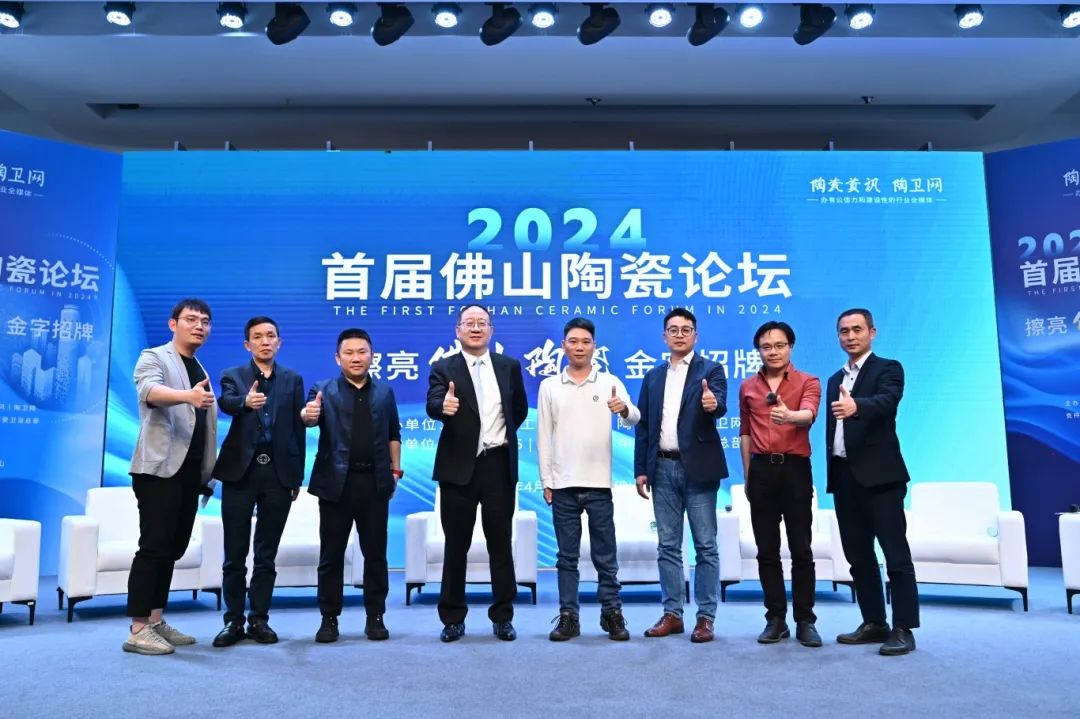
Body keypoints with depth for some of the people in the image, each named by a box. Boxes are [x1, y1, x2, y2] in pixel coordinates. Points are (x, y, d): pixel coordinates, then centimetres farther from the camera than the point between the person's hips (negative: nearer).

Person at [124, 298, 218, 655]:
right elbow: (150, 391, -26)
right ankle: (137, 630, -3)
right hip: (159, 468, -7)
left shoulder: (201, 371, 19)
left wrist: (207, 472, 15)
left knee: (173, 548, 10)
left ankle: (156, 621, 18)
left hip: (190, 471, 7)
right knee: (154, 546, -8)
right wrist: (187, 395, -45)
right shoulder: (154, 358, -3)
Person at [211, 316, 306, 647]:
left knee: (267, 554, 8)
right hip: (241, 471, -1)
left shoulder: (293, 380, 11)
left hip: (278, 474, 1)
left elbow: (298, 428, 8)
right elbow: (226, 402, -17)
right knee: (235, 554, 4)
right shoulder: (233, 375, 6)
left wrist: (297, 476, 4)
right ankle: (234, 621, 16)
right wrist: (246, 402, -41)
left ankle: (259, 620, 17)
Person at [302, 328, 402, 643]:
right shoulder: (324, 390, 3)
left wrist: (395, 469, 6)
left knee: (375, 553, 7)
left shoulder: (385, 391, 10)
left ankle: (376, 617, 18)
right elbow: (311, 415, -16)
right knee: (331, 555, 6)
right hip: (336, 482, -1)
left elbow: (393, 435, 12)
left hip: (375, 482, 2)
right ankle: (329, 619, 17)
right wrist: (307, 414, -39)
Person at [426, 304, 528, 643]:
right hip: (459, 466, -1)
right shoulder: (444, 368, -2)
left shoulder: (509, 366, 7)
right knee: (456, 544, 7)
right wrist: (443, 406, -41)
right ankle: (453, 618, 19)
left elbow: (520, 408, 18)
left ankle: (503, 616, 19)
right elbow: (432, 405, -20)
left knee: (500, 542, 8)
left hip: (499, 464, 2)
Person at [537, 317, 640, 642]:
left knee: (605, 555, 7)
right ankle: (568, 617, 17)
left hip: (599, 483, -1)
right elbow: (543, 436, 5)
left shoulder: (610, 382, 2)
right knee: (567, 556, 8)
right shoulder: (549, 386, 5)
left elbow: (634, 418, -11)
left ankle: (612, 614, 19)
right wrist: (546, 481, 1)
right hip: (563, 484, 1)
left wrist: (624, 409, -35)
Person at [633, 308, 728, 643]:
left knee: (705, 545, 2)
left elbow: (720, 405, -17)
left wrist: (713, 403, -40)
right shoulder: (653, 376, 13)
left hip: (697, 467, -4)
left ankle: (706, 617, 10)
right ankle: (672, 614, 18)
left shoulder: (711, 369, 1)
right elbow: (643, 425, 11)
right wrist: (640, 469, 5)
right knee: (667, 546, 9)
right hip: (663, 468, 4)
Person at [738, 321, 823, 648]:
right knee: (767, 550, 6)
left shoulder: (808, 382, 1)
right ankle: (776, 619, 15)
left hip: (795, 468, -3)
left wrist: (790, 415, -42)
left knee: (801, 549, 1)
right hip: (761, 470, 3)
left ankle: (805, 621, 10)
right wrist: (747, 476, 13)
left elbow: (809, 413, -20)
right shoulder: (747, 387, 11)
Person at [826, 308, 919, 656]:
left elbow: (887, 400, -24)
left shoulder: (888, 368, -1)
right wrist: (832, 474, 11)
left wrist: (856, 405, -44)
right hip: (844, 475, 7)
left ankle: (903, 629, 2)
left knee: (896, 553, -4)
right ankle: (874, 623, 20)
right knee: (858, 555, 11)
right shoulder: (835, 380, 19)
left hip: (879, 474, -7)